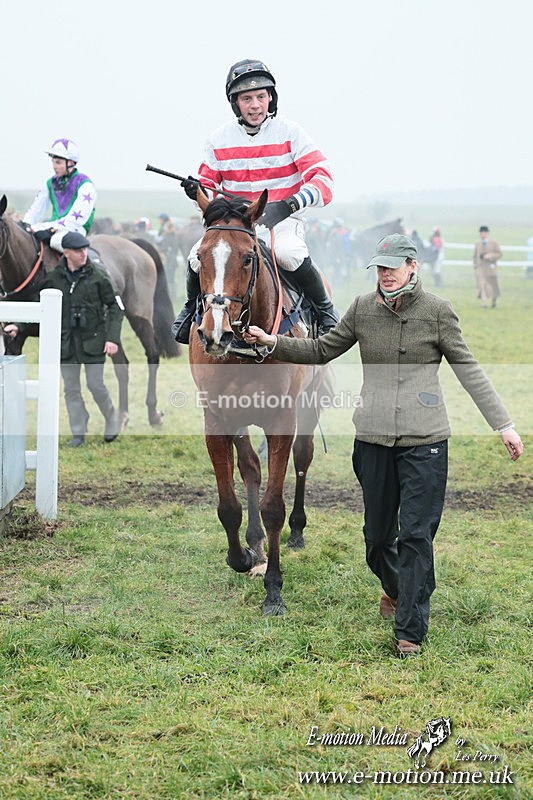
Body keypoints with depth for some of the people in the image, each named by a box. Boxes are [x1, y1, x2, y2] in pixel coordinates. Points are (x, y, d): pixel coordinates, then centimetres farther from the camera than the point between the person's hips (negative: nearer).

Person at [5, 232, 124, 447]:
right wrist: (19, 326, -5)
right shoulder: (53, 278, -1)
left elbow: (115, 307, -2)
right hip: (66, 341, 3)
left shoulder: (97, 276, -7)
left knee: (96, 385, -2)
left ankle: (112, 419, 24)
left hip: (93, 340, -3)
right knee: (71, 388, 6)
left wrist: (112, 338, -10)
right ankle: (78, 433, 16)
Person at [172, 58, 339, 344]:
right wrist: (198, 191, -13)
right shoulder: (219, 139, 5)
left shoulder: (290, 133, -4)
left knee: (289, 254, -37)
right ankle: (192, 307, 11)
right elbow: (209, 185, 14)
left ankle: (324, 308, -9)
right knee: (198, 256, -23)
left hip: (283, 222, -3)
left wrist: (290, 204, -30)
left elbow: (322, 178, -12)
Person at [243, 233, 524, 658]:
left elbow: (468, 369, 0)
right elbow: (321, 351, 14)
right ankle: (395, 587, 43)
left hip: (424, 439, -3)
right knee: (377, 534, 12)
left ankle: (411, 630, 4)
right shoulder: (363, 309, 5)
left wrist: (504, 424, -3)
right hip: (373, 438, 3)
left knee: (416, 534, -5)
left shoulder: (438, 311, -3)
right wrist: (274, 342, 1)